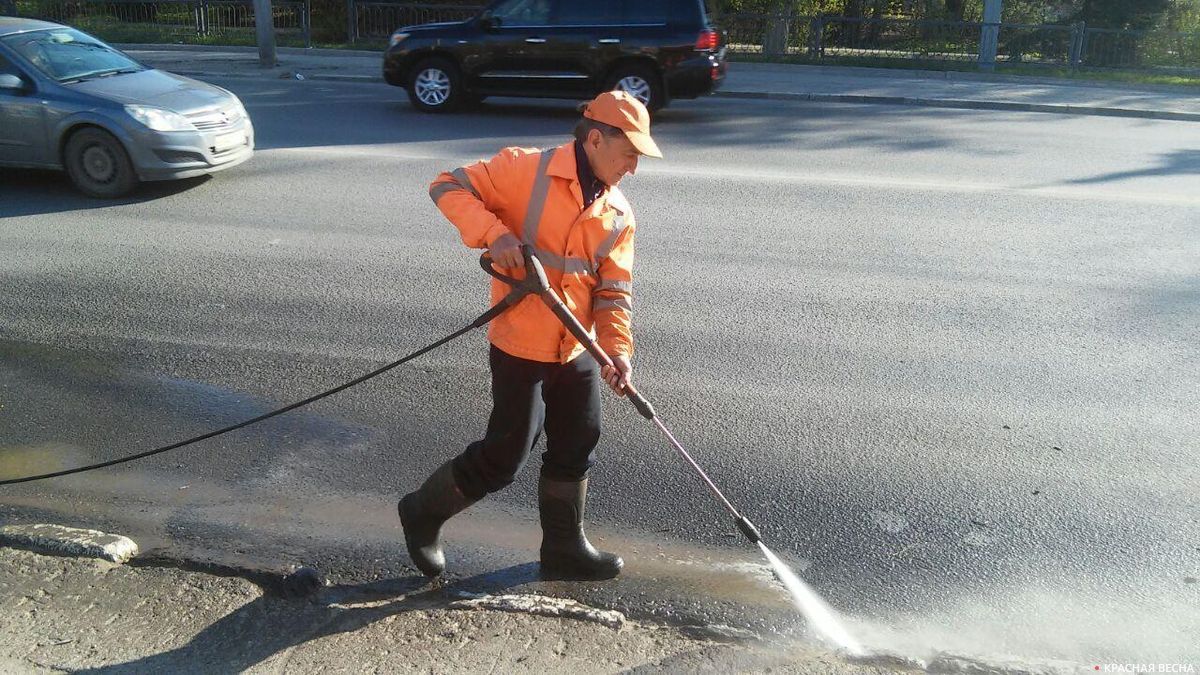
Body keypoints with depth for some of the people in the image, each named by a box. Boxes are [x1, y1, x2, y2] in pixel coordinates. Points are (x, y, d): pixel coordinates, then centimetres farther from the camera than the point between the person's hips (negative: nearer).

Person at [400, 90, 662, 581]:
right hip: (520, 345, -7)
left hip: (576, 351, 7)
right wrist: (494, 232, -24)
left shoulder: (618, 215, 6)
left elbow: (613, 290, 4)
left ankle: (565, 549, 35)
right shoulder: (525, 170, -11)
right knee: (504, 457, 1)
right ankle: (423, 512, 27)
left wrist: (617, 349, -10)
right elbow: (449, 187, -9)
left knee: (576, 450, 16)